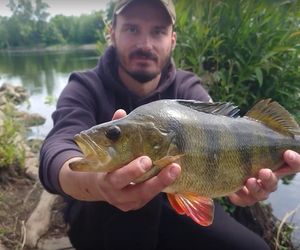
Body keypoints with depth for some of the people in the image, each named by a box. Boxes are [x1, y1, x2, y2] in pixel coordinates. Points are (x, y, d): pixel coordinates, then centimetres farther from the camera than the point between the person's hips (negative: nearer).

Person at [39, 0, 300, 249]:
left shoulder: (188, 90, -6)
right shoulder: (85, 89, -14)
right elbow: (58, 148, -33)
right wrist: (97, 181, -56)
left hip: (174, 209, 3)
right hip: (97, 218, -2)